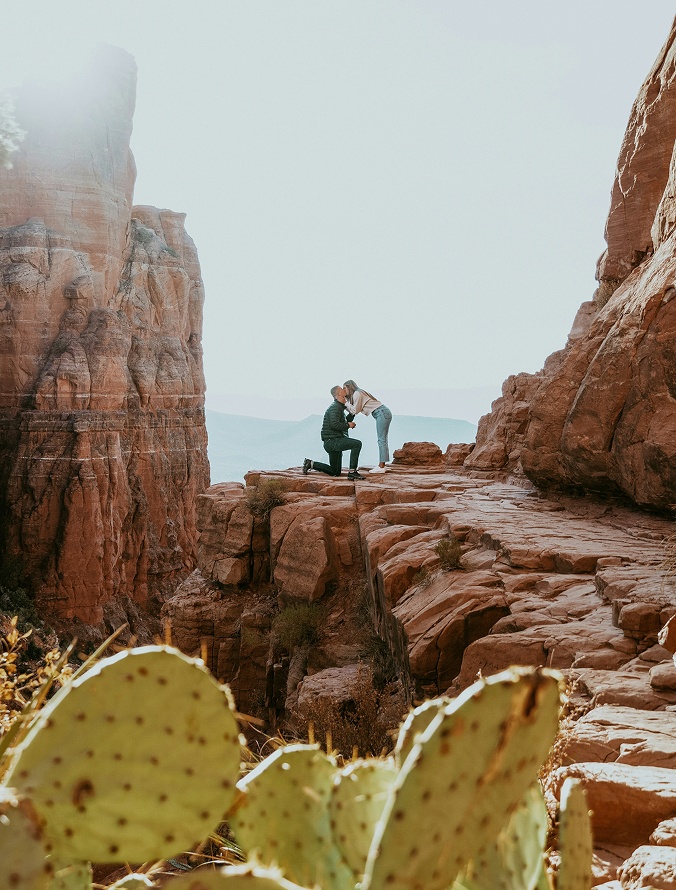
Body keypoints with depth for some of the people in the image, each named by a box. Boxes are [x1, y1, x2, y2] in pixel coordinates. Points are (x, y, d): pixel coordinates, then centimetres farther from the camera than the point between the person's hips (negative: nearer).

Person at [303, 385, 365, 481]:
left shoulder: (340, 407, 20)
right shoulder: (335, 407, -12)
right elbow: (334, 424, -26)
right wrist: (348, 425, -15)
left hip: (335, 441, 10)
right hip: (332, 440, -10)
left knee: (335, 472, 15)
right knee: (357, 444, -25)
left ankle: (311, 464, 17)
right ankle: (352, 471, -25)